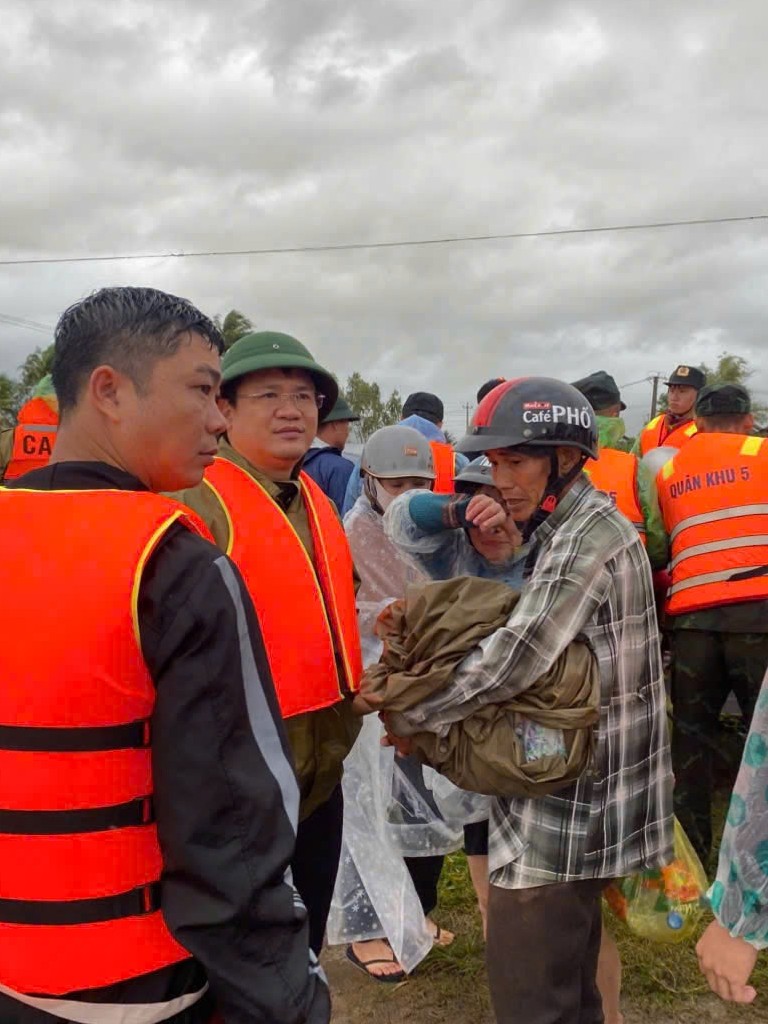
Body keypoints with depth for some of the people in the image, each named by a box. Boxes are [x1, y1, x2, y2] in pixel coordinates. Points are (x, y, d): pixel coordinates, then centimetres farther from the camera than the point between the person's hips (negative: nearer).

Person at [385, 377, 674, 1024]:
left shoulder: (587, 537, -20)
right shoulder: (565, 529, 11)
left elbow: (514, 659, -27)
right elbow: (532, 634, 12)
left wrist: (413, 713, -14)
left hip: (563, 800, -10)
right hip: (573, 790, 10)